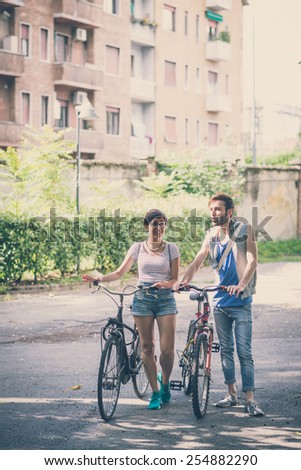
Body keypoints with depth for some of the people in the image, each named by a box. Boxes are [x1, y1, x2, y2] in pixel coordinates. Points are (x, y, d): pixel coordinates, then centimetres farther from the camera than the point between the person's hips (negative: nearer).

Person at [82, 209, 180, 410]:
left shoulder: (171, 248, 3)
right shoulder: (138, 248, 6)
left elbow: (175, 278, 1)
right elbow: (120, 272, 4)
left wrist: (165, 283, -21)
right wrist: (99, 278, -12)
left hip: (166, 298, -1)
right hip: (143, 298, 1)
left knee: (167, 348, -8)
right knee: (147, 347, 1)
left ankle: (165, 384, 19)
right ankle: (155, 392, 10)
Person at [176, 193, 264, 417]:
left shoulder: (245, 230, -6)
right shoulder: (212, 235, 7)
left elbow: (252, 260, -15)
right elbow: (197, 261, 1)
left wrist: (241, 285, -30)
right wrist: (184, 281, -18)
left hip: (241, 301, -5)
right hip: (220, 300, 5)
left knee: (244, 351, -6)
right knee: (226, 349, 11)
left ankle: (250, 398, -4)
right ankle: (232, 393, 21)